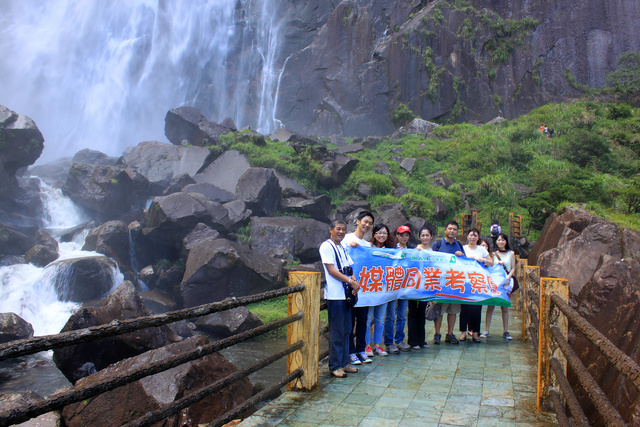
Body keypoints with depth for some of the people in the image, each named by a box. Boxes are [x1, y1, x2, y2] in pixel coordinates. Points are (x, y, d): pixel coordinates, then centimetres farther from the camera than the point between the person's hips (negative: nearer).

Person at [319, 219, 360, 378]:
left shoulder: (343, 248, 18)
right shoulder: (326, 246, -7)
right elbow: (331, 270, -14)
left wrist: (354, 280, -2)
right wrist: (350, 281, -14)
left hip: (347, 294, 8)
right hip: (334, 295, -8)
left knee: (346, 330, 13)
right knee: (336, 332, -3)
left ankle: (344, 363, 23)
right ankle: (334, 366, 6)